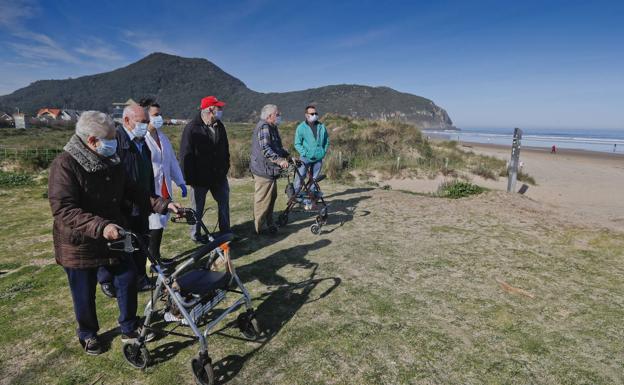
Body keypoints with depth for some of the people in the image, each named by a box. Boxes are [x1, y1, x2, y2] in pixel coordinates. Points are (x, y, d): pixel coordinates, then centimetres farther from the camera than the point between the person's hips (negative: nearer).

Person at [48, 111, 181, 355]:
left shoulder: (112, 161, 1)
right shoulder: (65, 165, -20)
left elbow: (132, 192, 5)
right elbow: (63, 210, -27)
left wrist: (162, 205, -7)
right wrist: (100, 227, -40)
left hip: (114, 238, 6)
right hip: (80, 245, -5)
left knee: (128, 279, 10)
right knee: (85, 295, 12)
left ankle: (129, 328, 31)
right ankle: (87, 335, 39)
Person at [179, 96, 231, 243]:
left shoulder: (219, 126, 5)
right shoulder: (192, 128, -14)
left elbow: (225, 149, 15)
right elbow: (185, 156, -14)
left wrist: (225, 168, 13)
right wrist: (189, 178, -15)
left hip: (219, 175, 6)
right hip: (200, 177, -6)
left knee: (224, 203, 13)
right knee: (198, 207, 9)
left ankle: (225, 231, 29)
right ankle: (196, 235, 27)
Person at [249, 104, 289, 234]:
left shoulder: (272, 128, 17)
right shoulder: (264, 127, -16)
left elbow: (276, 147, 27)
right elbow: (265, 149, -29)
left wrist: (288, 155, 18)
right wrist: (279, 160, -38)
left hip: (270, 170, 11)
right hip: (263, 171, -11)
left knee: (272, 197, 17)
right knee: (263, 200, -4)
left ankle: (269, 224, 31)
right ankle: (257, 228, 7)